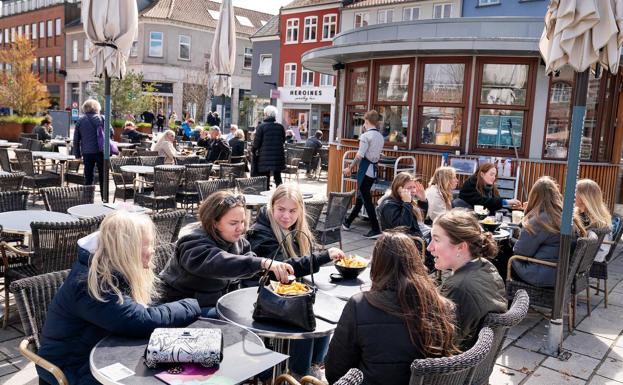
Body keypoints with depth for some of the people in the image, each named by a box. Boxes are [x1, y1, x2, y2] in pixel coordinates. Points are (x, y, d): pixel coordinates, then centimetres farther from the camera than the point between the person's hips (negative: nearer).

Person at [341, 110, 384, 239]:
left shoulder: (365, 136, -13)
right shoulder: (381, 137, 11)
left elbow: (359, 156, -17)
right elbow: (378, 155, 10)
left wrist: (350, 168, -9)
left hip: (365, 170, -8)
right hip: (374, 170, 9)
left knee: (366, 200, -4)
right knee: (361, 196, 17)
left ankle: (375, 229, -5)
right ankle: (347, 222, 31)